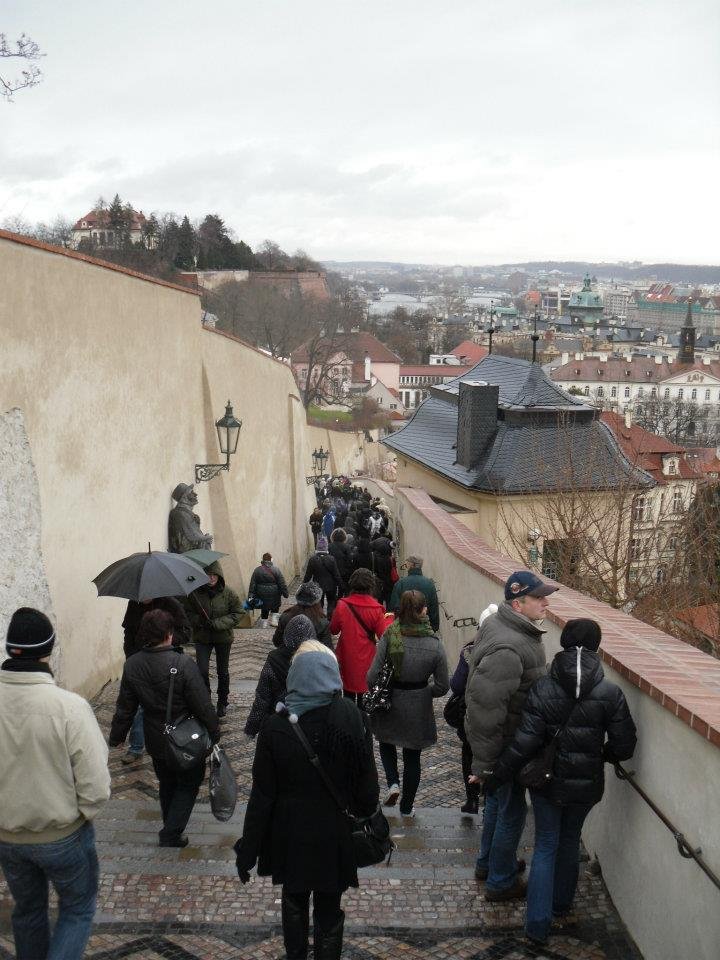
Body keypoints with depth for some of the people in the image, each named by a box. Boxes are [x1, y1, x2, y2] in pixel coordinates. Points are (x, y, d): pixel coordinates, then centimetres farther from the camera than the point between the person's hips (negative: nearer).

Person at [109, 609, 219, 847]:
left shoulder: (132, 665, -12)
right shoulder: (183, 664, -27)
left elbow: (125, 708, -2)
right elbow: (203, 705, -21)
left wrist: (116, 736, 14)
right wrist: (214, 733, -5)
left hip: (156, 742, 5)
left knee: (167, 783, 26)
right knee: (188, 784, 18)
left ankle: (171, 827, 41)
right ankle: (171, 834, 13)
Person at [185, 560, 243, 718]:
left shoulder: (228, 593, -11)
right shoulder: (195, 593, -9)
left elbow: (238, 614, -8)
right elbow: (188, 613, 1)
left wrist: (217, 623, -18)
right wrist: (200, 621, -19)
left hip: (223, 637, 0)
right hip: (202, 638, 0)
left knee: (223, 672, 14)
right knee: (202, 671, -11)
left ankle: (222, 703, 32)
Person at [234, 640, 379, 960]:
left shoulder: (275, 726, -18)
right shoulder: (352, 717, -17)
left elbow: (262, 795, -13)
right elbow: (367, 781, -10)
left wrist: (248, 849, -3)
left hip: (291, 835, 1)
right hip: (336, 836, 0)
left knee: (294, 901, 25)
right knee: (329, 910, 17)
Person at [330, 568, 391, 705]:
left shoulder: (342, 605, -13)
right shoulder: (376, 609, -15)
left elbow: (333, 630, 0)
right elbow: (383, 635, -10)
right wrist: (388, 619, 5)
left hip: (347, 658, 1)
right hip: (367, 658, 0)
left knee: (349, 691, 17)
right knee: (365, 694, 14)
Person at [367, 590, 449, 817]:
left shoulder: (389, 637, -18)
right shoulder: (435, 644, -14)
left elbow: (372, 677, -16)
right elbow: (442, 686, -9)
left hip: (390, 704, 0)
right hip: (418, 708, 1)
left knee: (387, 742, 29)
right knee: (412, 756, 18)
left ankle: (393, 782, 8)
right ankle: (407, 807, 29)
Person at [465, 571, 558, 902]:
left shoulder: (499, 624, 0)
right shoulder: (507, 650, -33)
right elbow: (485, 707, -33)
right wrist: (484, 764, -26)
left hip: (505, 735, 10)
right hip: (505, 742, -10)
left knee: (498, 800, 26)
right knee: (512, 810, 8)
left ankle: (488, 863, 45)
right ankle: (501, 881, 26)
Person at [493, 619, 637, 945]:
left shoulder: (542, 688, -17)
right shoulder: (610, 694, -14)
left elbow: (524, 742, -18)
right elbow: (624, 746, -9)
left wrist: (495, 774, -7)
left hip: (548, 783, -1)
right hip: (587, 784, 2)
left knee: (546, 846, 12)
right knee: (570, 841, 25)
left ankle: (538, 923, 9)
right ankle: (561, 903, 41)